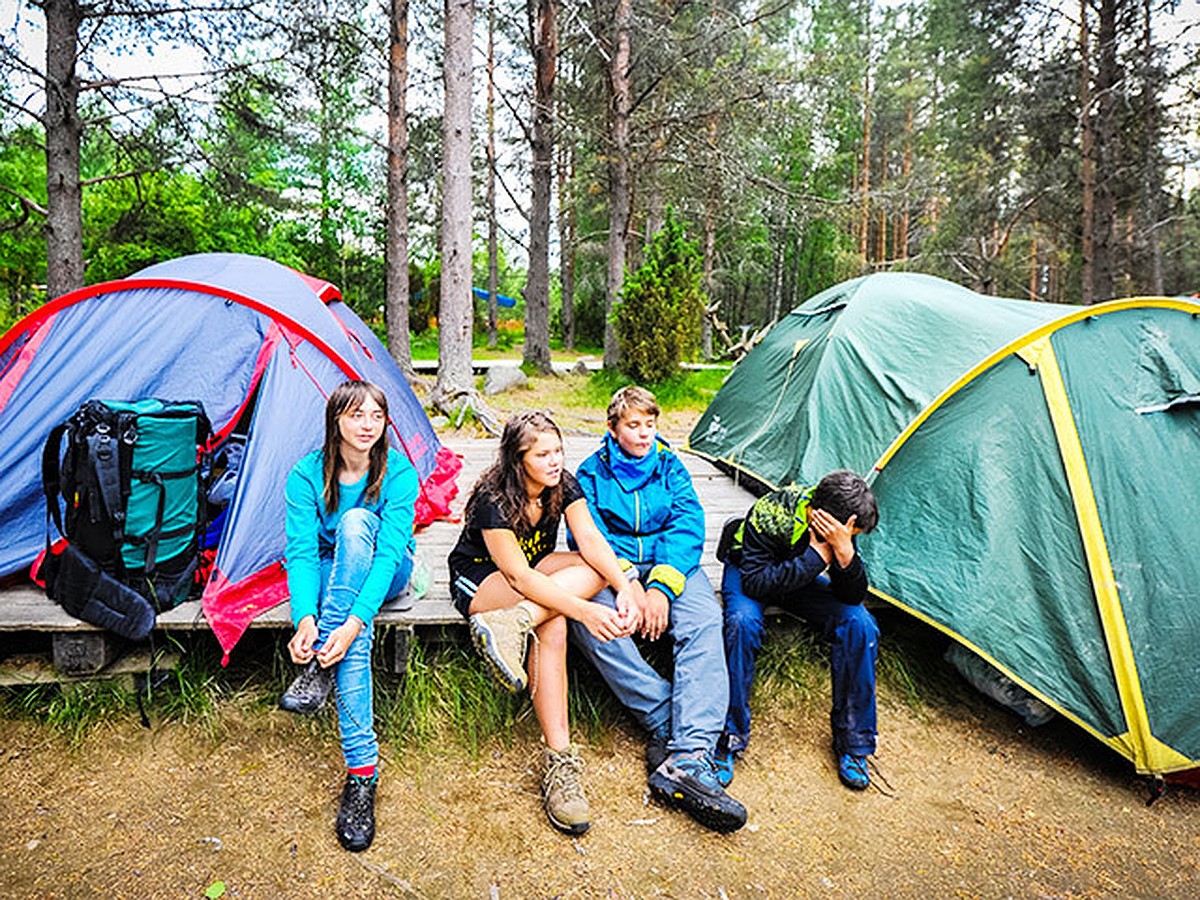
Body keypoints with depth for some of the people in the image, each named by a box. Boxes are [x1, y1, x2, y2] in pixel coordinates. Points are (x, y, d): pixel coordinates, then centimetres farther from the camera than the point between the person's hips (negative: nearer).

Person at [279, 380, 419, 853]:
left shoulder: (399, 472, -18)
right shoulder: (307, 474, -14)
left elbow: (389, 550, -28)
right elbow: (301, 551, -21)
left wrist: (353, 622, -42)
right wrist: (304, 618, -39)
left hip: (382, 575, 0)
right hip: (329, 574, 1)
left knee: (356, 522, -35)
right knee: (351, 636, -35)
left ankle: (320, 669, -36)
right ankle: (362, 768, -34)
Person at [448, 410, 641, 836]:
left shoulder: (564, 485, -9)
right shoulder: (494, 501, -27)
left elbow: (591, 540, -18)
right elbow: (519, 577, -33)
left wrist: (624, 586, -36)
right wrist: (585, 611, -43)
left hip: (535, 570, 6)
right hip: (480, 581, -6)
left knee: (598, 569, -24)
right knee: (552, 627, -34)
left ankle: (511, 623, -36)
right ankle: (559, 761, -34)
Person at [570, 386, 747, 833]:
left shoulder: (670, 467, 10)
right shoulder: (592, 473, 6)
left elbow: (688, 527, -2)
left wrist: (661, 585, -19)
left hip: (669, 564, 1)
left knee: (704, 620, -31)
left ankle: (687, 760, -41)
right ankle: (668, 725, -28)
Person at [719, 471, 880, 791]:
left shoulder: (841, 528, -23)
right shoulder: (770, 513, -36)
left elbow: (853, 596, -21)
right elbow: (755, 582, -35)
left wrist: (845, 552, -41)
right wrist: (817, 556, -39)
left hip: (802, 578, 4)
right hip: (747, 570, -3)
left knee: (860, 622, -21)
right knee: (743, 622, -37)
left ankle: (853, 742, -5)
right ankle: (728, 739, -20)